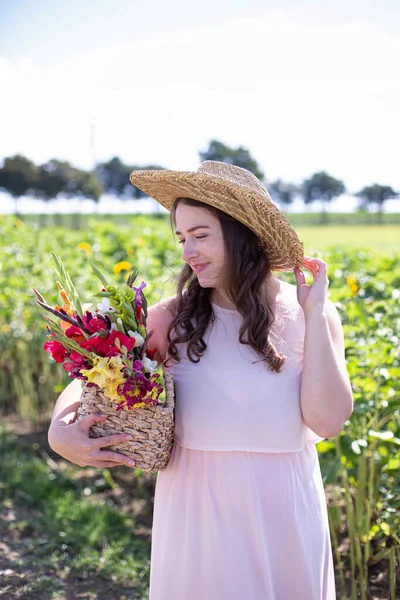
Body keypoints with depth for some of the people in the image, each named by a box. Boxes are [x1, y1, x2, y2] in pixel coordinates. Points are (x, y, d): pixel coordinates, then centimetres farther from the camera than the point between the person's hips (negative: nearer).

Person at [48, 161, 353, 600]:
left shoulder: (310, 314, -5)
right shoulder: (172, 317, -6)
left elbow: (328, 422, -14)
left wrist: (314, 313, -15)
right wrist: (60, 430, -21)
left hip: (281, 514, 0)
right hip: (196, 511, 0)